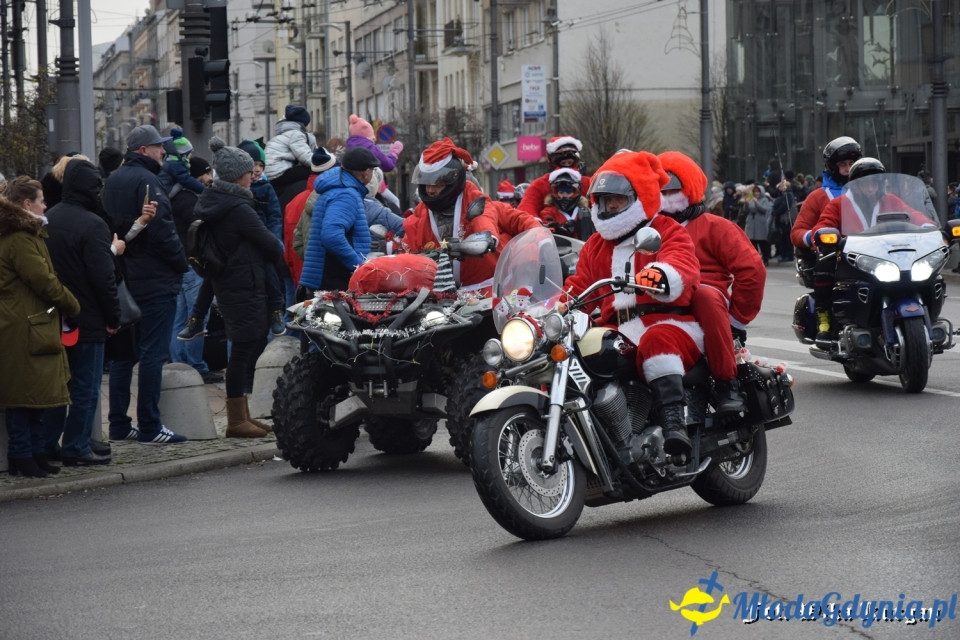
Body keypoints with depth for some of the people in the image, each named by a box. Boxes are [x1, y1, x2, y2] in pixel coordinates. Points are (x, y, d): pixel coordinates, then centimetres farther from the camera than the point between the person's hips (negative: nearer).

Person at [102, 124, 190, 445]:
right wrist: (182, 263, -9)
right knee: (153, 353, -6)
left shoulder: (113, 181, 14)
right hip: (155, 280, -9)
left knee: (123, 353, 12)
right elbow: (162, 230, -19)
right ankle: (149, 427, -5)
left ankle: (119, 425, 15)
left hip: (123, 279, 9)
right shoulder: (146, 180, -14)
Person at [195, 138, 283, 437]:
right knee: (245, 347, -5)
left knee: (245, 346, 15)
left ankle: (241, 415, 22)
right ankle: (236, 420, -2)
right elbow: (270, 244, -11)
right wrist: (278, 252, 10)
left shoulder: (209, 201, 10)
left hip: (225, 283, 10)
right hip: (246, 285, -10)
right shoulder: (238, 208, -18)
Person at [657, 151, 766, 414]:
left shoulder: (713, 227, 13)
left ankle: (728, 383, -34)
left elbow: (752, 269, 2)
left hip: (704, 304, -3)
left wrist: (736, 319, -3)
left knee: (705, 295, -39)